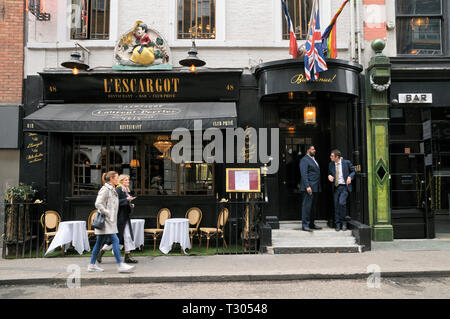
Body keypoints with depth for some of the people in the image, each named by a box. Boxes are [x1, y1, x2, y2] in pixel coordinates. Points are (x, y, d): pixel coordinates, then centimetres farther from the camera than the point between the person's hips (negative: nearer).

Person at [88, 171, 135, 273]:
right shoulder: (105, 189, -12)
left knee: (99, 243, 12)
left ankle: (92, 265, 19)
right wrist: (107, 213, -17)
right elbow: (98, 204, -18)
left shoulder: (112, 190, 17)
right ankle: (121, 265, -9)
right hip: (105, 220, -9)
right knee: (115, 240, -11)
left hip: (110, 220, 9)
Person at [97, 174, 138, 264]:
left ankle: (127, 256, 11)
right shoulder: (118, 189, -12)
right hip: (119, 217, -9)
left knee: (127, 236, 7)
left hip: (125, 217, 9)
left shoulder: (126, 190, 15)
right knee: (116, 236, -2)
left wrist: (130, 205, 9)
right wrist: (126, 199, -23)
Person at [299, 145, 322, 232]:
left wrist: (319, 187, 15)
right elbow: (304, 174, -15)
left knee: (314, 206, 11)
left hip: (316, 188, 9)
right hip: (309, 187, -9)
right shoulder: (304, 160, -7)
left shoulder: (313, 159, 21)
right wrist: (307, 186, -22)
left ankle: (311, 224, 19)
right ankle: (305, 225, -4)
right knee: (307, 205, -8)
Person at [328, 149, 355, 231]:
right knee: (336, 206, 4)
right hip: (335, 187, 4)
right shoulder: (331, 164, 7)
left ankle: (343, 222, 0)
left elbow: (353, 171, 8)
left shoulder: (346, 162, -3)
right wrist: (329, 176, -3)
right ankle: (337, 224, 14)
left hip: (344, 187, -4)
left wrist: (350, 177, -11)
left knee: (342, 203, -20)